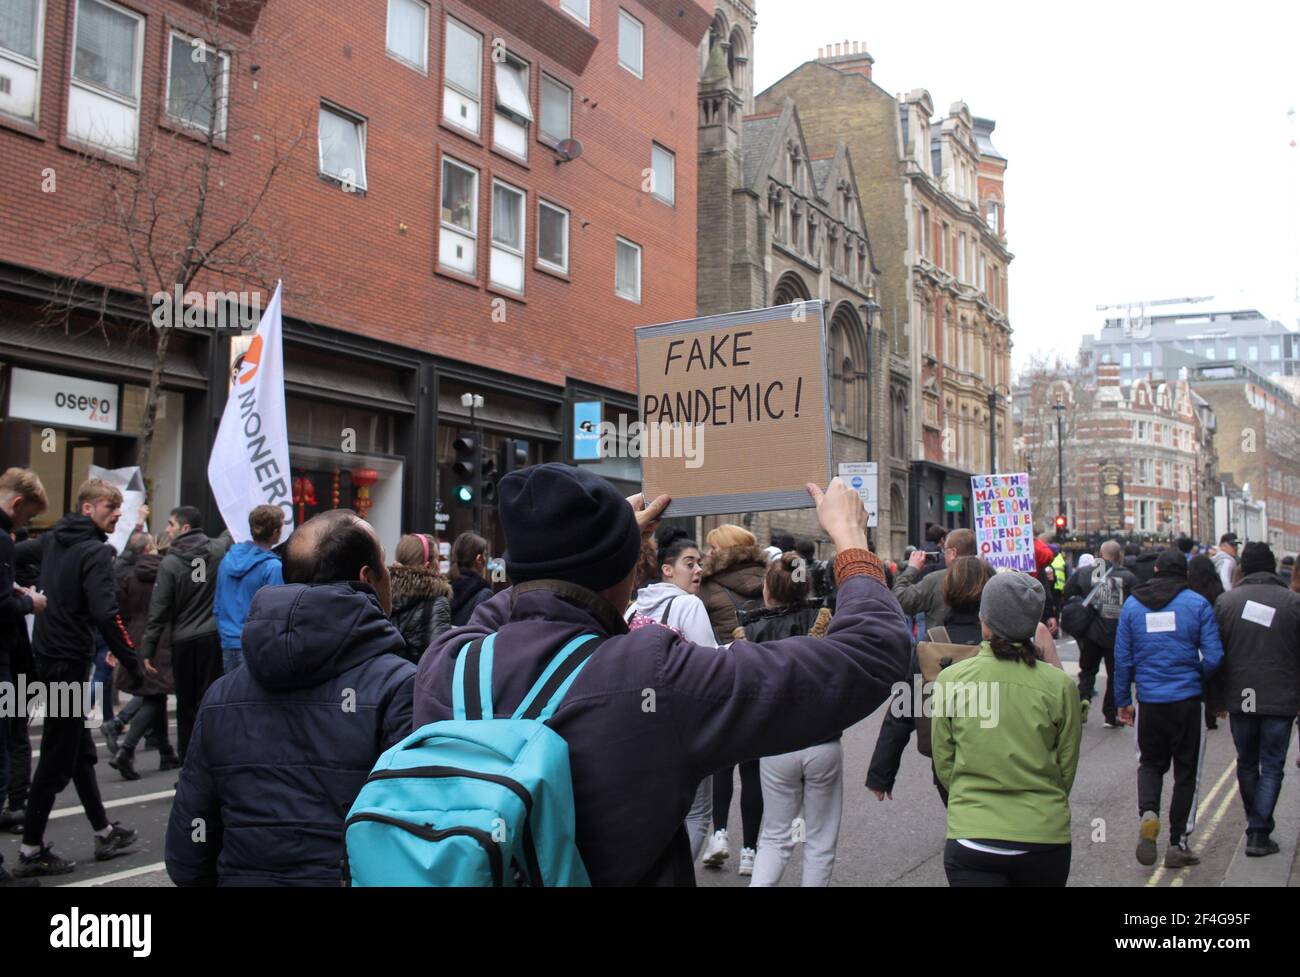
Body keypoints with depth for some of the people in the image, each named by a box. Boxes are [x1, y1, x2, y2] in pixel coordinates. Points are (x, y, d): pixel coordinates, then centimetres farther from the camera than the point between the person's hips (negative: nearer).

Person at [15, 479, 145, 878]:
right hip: (70, 661, -9)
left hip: (48, 654, 9)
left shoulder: (52, 540, 9)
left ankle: (104, 831, 28)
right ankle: (31, 851, 8)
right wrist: (133, 661, -20)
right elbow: (105, 614, -26)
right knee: (57, 759, 0)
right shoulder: (96, 552, -17)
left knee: (80, 750, 17)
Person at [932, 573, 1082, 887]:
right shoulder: (1060, 685, -7)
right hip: (1046, 837, 1)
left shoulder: (951, 679, -7)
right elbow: (1067, 769, 5)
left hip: (971, 835, -1)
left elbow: (943, 765, 4)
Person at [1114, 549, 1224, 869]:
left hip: (1150, 701, 2)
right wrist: (1198, 675, 14)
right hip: (1187, 699, -2)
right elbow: (1213, 657, -8)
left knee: (1150, 762, 19)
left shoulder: (1132, 604, 1)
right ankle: (1177, 844, 14)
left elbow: (1122, 658, 3)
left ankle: (1147, 813, -9)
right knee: (1186, 770, 11)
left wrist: (1122, 699, 12)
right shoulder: (1197, 603, -6)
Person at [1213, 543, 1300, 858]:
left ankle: (1254, 825, 28)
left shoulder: (1225, 601, -1)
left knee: (1246, 764, 17)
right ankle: (1260, 833, 0)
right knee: (1272, 766, 5)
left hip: (1240, 698, 2)